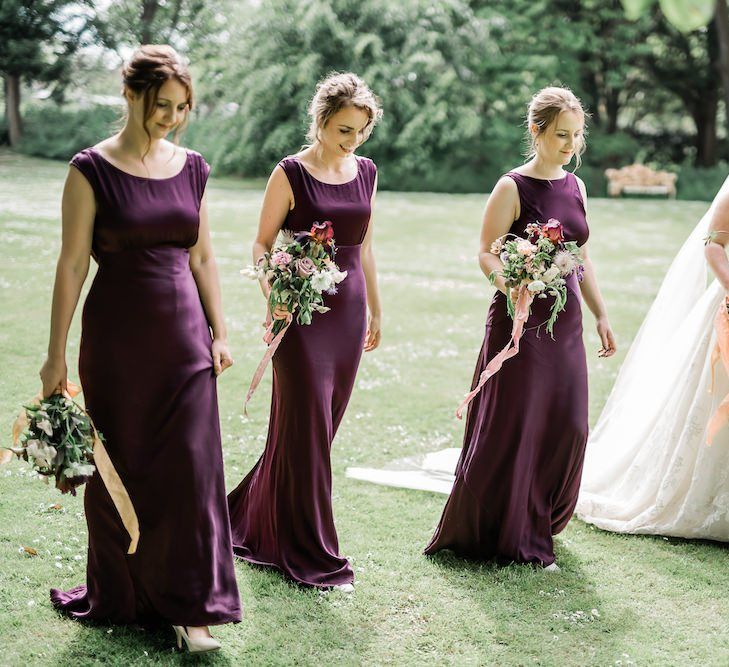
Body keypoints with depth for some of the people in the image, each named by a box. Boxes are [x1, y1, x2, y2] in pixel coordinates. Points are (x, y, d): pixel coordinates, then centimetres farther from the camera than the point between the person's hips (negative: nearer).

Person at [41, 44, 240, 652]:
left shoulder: (192, 167, 6)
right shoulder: (92, 170, -6)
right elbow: (73, 263, -6)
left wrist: (219, 333, 8)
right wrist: (57, 354, -7)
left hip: (183, 333, 3)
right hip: (116, 334, -3)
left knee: (192, 466, -1)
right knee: (119, 468, 9)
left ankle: (191, 608, 7)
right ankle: (120, 596, 27)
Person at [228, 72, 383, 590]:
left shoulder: (366, 172, 9)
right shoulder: (291, 173, -7)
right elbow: (263, 243, -4)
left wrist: (375, 311, 18)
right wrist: (273, 293, -20)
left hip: (349, 310, 6)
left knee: (323, 425, 11)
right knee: (307, 427, -3)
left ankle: (256, 518, 31)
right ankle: (312, 554, 7)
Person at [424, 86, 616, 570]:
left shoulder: (576, 186, 11)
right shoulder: (513, 188, -8)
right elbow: (487, 253, -10)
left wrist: (602, 316, 15)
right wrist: (512, 286, -29)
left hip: (565, 323, 6)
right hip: (520, 323, -6)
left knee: (568, 426, 7)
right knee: (513, 426, -1)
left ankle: (539, 524, 25)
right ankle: (500, 534, 13)